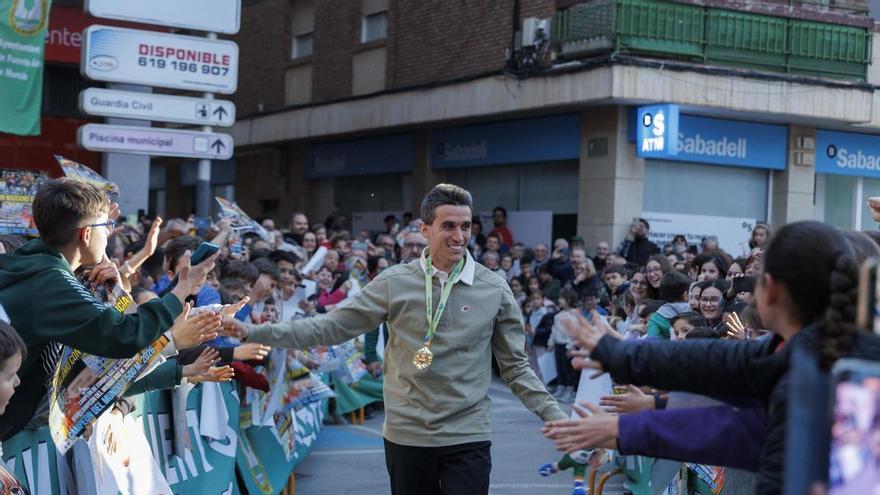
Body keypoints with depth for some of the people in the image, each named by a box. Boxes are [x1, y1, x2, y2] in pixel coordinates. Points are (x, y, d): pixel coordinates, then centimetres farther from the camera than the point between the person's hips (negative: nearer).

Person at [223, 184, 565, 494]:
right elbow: (332, 327, 0)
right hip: (405, 435, 1)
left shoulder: (494, 290, -1)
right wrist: (254, 333, -6)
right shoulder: (395, 282, -2)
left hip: (467, 438, -1)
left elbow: (515, 367, 5)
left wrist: (555, 417, -6)